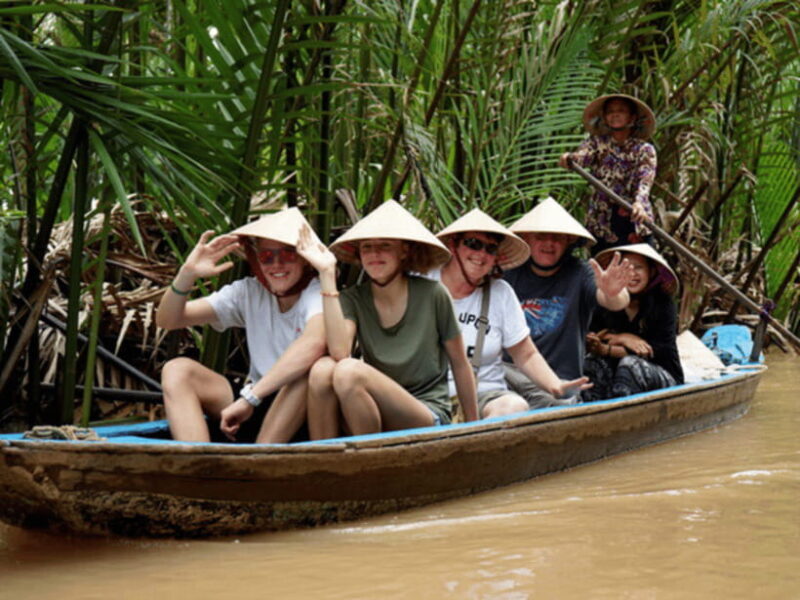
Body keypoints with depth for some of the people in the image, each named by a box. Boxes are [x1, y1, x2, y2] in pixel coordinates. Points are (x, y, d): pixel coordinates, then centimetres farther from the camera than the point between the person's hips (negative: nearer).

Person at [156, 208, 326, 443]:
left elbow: (313, 344, -37)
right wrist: (187, 274, -19)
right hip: (255, 409, 5)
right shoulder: (249, 293, 4)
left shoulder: (317, 294, -12)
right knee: (177, 370, -13)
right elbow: (167, 320, 1)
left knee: (312, 368, -35)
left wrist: (249, 397, -40)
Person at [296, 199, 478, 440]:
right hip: (375, 417, 3)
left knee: (349, 372, -29)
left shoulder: (432, 295, -4)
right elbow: (339, 352, -20)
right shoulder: (353, 300, 1)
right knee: (322, 369, -26)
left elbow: (460, 364, 7)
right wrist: (327, 274, -19)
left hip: (428, 417, -3)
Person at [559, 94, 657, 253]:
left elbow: (645, 180, -13)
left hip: (636, 223, 0)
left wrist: (639, 203, -35)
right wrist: (569, 158, -39)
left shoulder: (644, 149, 5)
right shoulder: (597, 143, 8)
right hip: (602, 224, 0)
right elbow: (583, 155, -14)